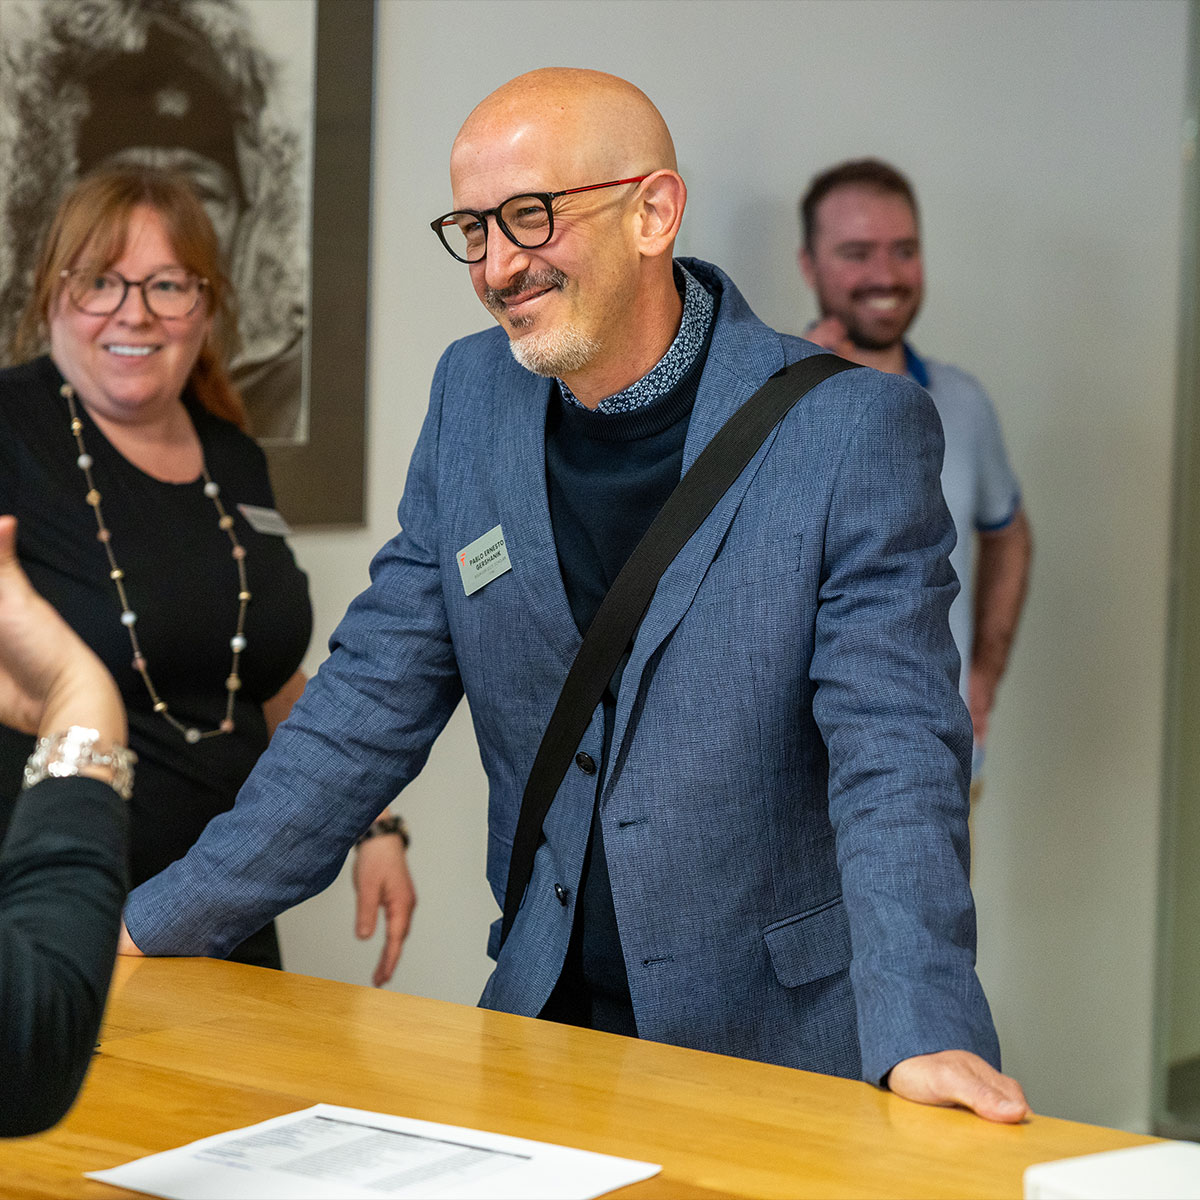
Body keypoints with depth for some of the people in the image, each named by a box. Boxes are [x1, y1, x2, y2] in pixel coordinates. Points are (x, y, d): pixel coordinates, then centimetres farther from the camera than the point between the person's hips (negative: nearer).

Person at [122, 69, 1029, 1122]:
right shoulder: (475, 395, 4)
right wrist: (154, 926, 2)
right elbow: (372, 700, 8)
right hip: (545, 1024, 4)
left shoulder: (855, 430, -12)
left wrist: (924, 1030, -33)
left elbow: (895, 752, -18)